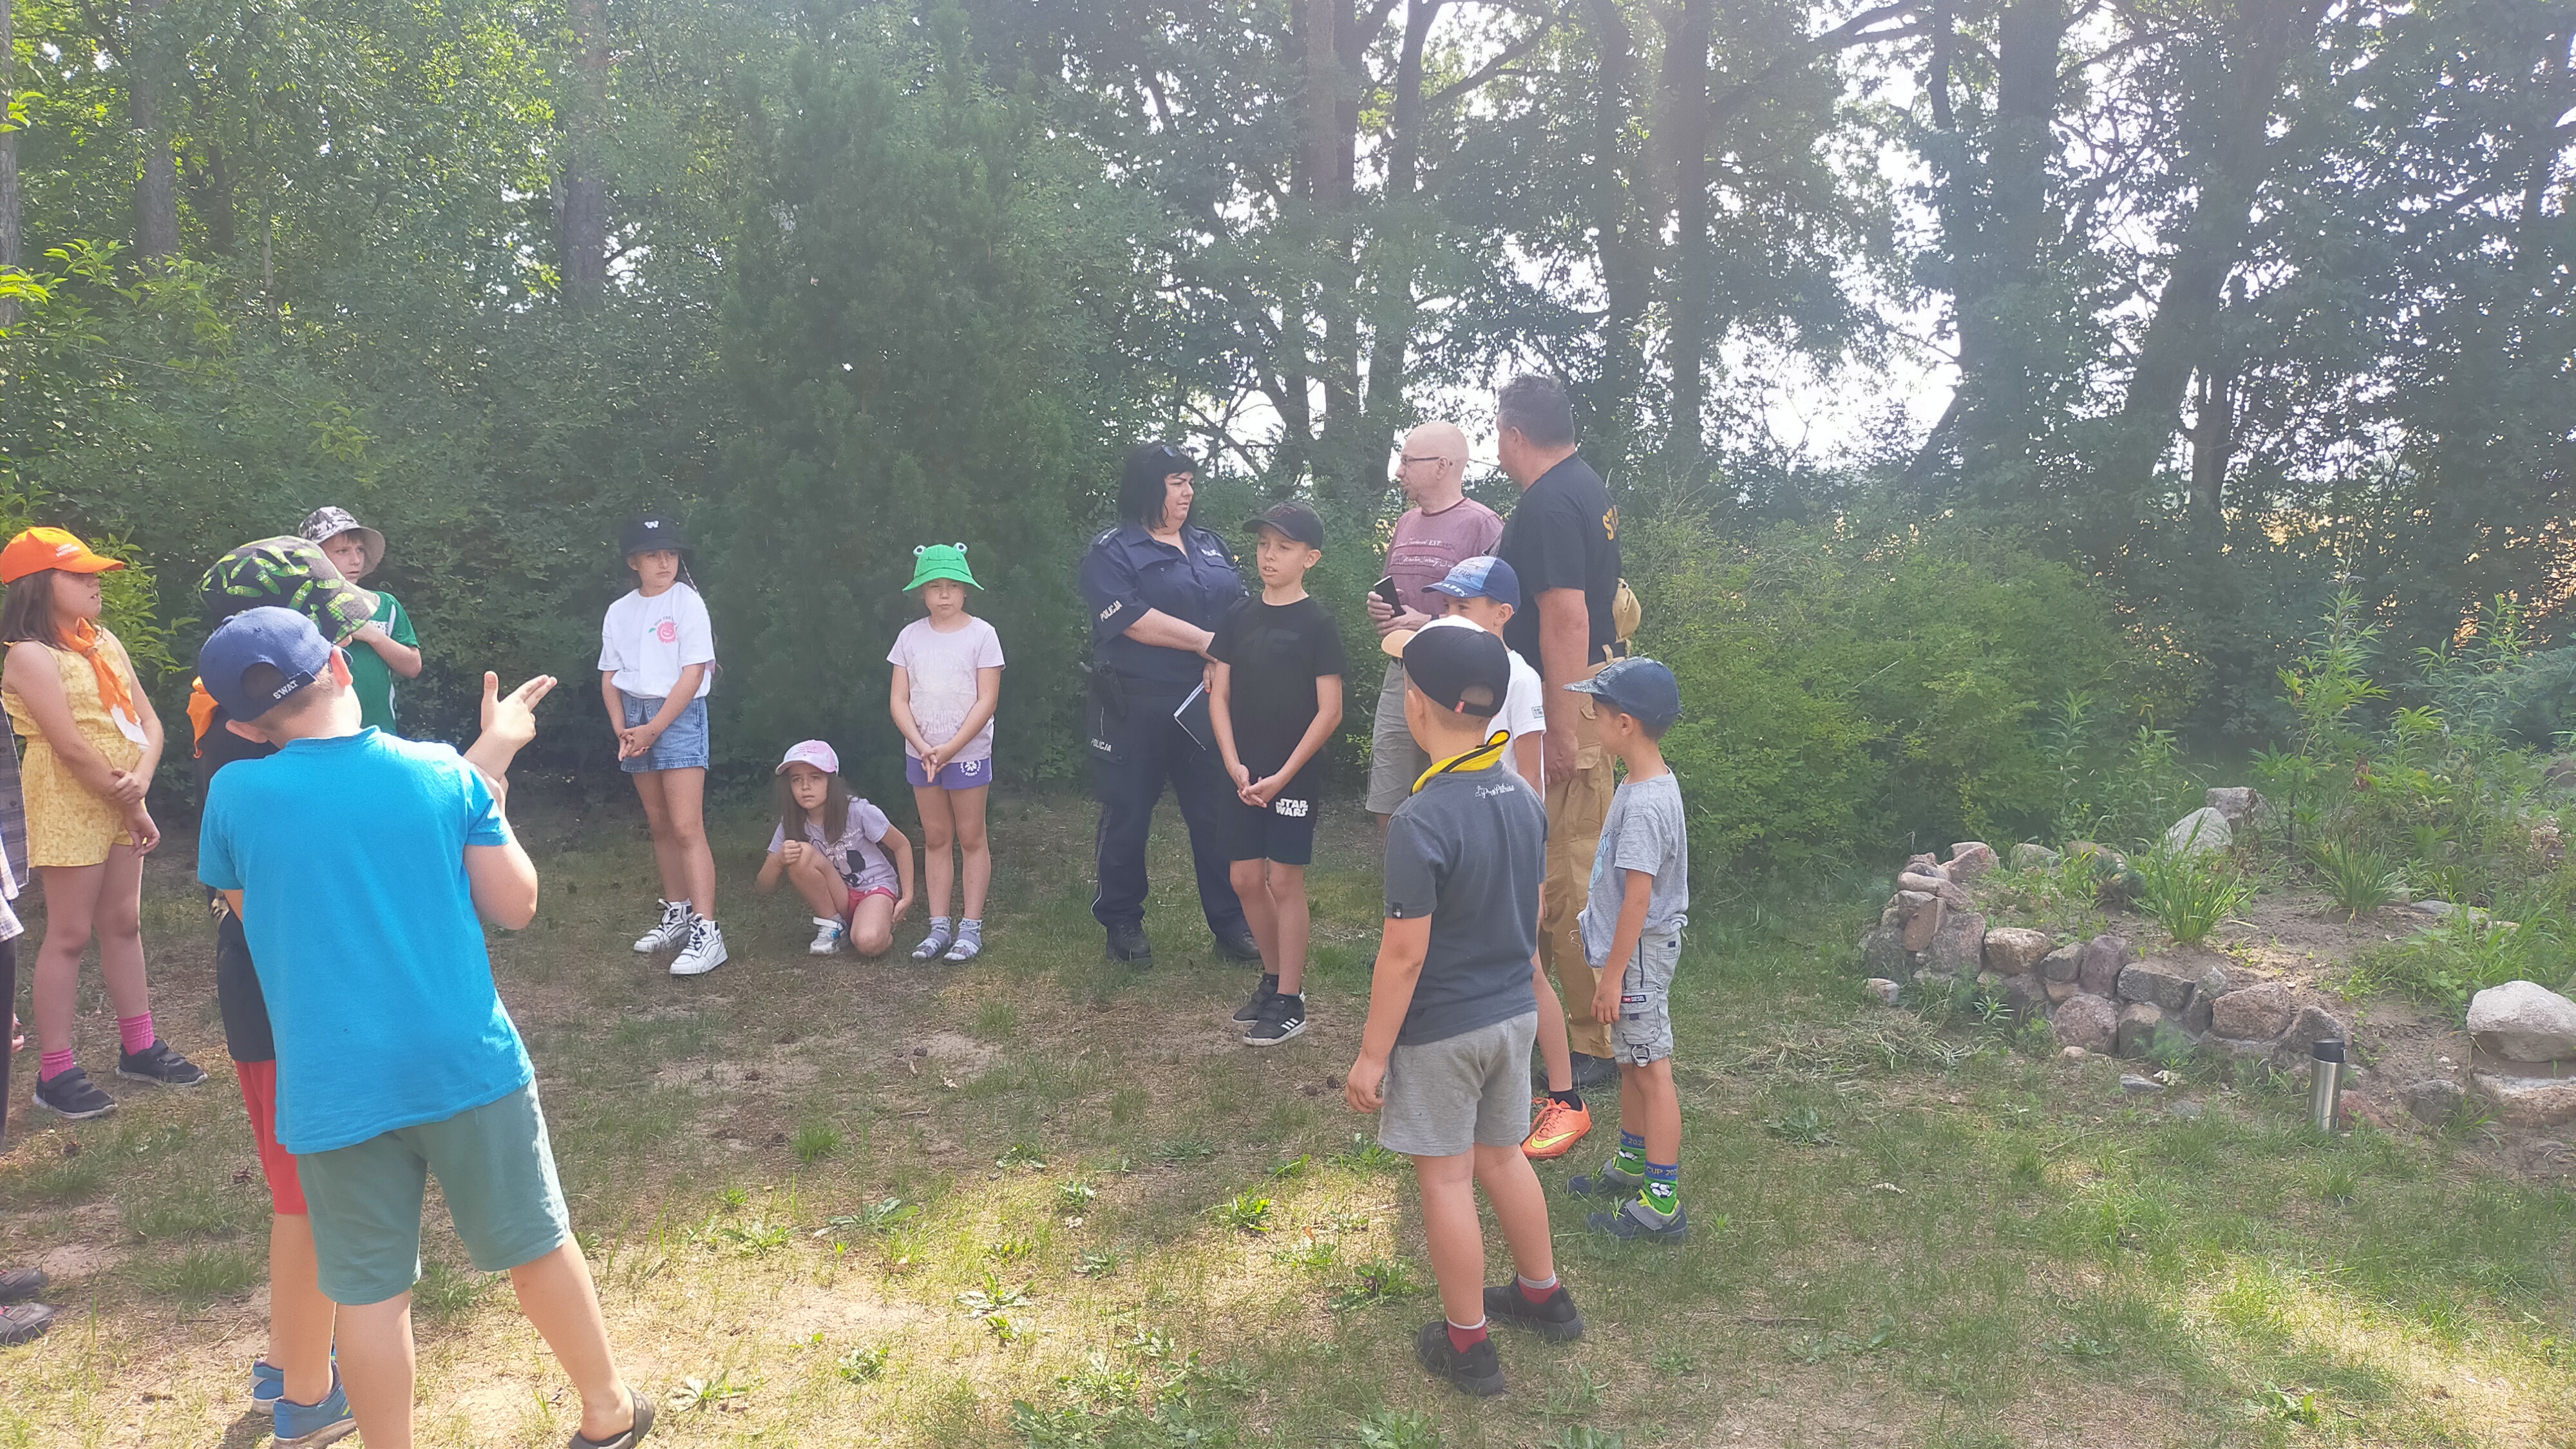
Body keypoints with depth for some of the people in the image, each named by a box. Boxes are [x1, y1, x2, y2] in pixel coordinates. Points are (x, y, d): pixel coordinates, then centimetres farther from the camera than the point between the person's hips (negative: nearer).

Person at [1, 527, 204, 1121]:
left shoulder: (104, 642, 9)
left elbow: (148, 720, 5)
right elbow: (71, 746, -19)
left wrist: (141, 780, -13)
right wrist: (132, 807, -14)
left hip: (122, 801, 7)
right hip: (69, 805, -7)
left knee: (123, 922, 14)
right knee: (69, 934, -2)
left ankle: (139, 1046, 24)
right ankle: (55, 1072, 6)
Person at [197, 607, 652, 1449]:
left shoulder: (234, 798, -5)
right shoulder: (446, 774, -6)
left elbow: (248, 912, 11)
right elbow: (516, 906, 1)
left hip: (335, 1092, 0)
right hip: (468, 1064, 1)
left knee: (370, 1291, 12)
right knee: (536, 1245, 17)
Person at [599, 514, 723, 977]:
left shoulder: (687, 602, -7)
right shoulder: (620, 612, 10)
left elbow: (693, 673, -12)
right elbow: (610, 675, 14)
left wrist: (653, 729, -13)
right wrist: (621, 726, -2)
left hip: (678, 715, -6)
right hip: (634, 715, 6)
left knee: (687, 828, -13)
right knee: (660, 825, 12)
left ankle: (706, 932, -16)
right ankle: (676, 915, 23)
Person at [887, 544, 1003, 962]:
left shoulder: (981, 634, -6)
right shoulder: (911, 636, 3)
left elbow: (987, 701, -10)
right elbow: (899, 701, 1)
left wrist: (949, 748, -16)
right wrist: (923, 747, -13)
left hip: (968, 752, -3)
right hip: (921, 754, 4)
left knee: (971, 838, 3)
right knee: (935, 839, 9)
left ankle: (971, 927, 8)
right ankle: (939, 927, 14)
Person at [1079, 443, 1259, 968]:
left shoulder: (1210, 546, 16)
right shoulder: (1112, 551, -3)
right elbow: (1132, 620, -16)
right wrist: (1207, 642, -14)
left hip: (1206, 702, 5)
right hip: (1135, 706, -4)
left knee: (1218, 812, 6)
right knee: (1127, 816, 5)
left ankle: (1230, 923, 17)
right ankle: (1122, 924, 19)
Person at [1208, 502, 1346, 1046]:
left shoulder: (1317, 624, -7)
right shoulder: (1240, 618, 7)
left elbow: (1329, 711, -9)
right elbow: (1219, 695, 7)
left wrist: (1284, 774, -13)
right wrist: (1234, 763, -5)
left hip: (1295, 774, -5)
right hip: (1244, 772, 5)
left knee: (1285, 879, -2)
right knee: (1246, 878, 8)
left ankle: (1290, 1001, 7)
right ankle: (1274, 977, 27)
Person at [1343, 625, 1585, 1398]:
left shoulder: (1421, 821, -25)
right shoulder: (1526, 800, -2)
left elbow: (1404, 954, -22)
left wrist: (1372, 1054, -13)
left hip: (1441, 1031, -7)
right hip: (1514, 1012, 7)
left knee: (1446, 1179, 8)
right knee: (1501, 1155, 24)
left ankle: (1467, 1342, 22)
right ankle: (1543, 1296, 40)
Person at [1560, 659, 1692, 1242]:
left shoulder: (1642, 805, -26)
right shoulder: (1653, 781, 6)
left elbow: (1638, 898, -25)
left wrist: (1614, 973, -19)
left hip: (1640, 954, -10)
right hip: (1638, 948, 10)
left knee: (1651, 1071, -3)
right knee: (1630, 1062, 22)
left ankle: (1663, 1204, 5)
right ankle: (1632, 1163, 39)